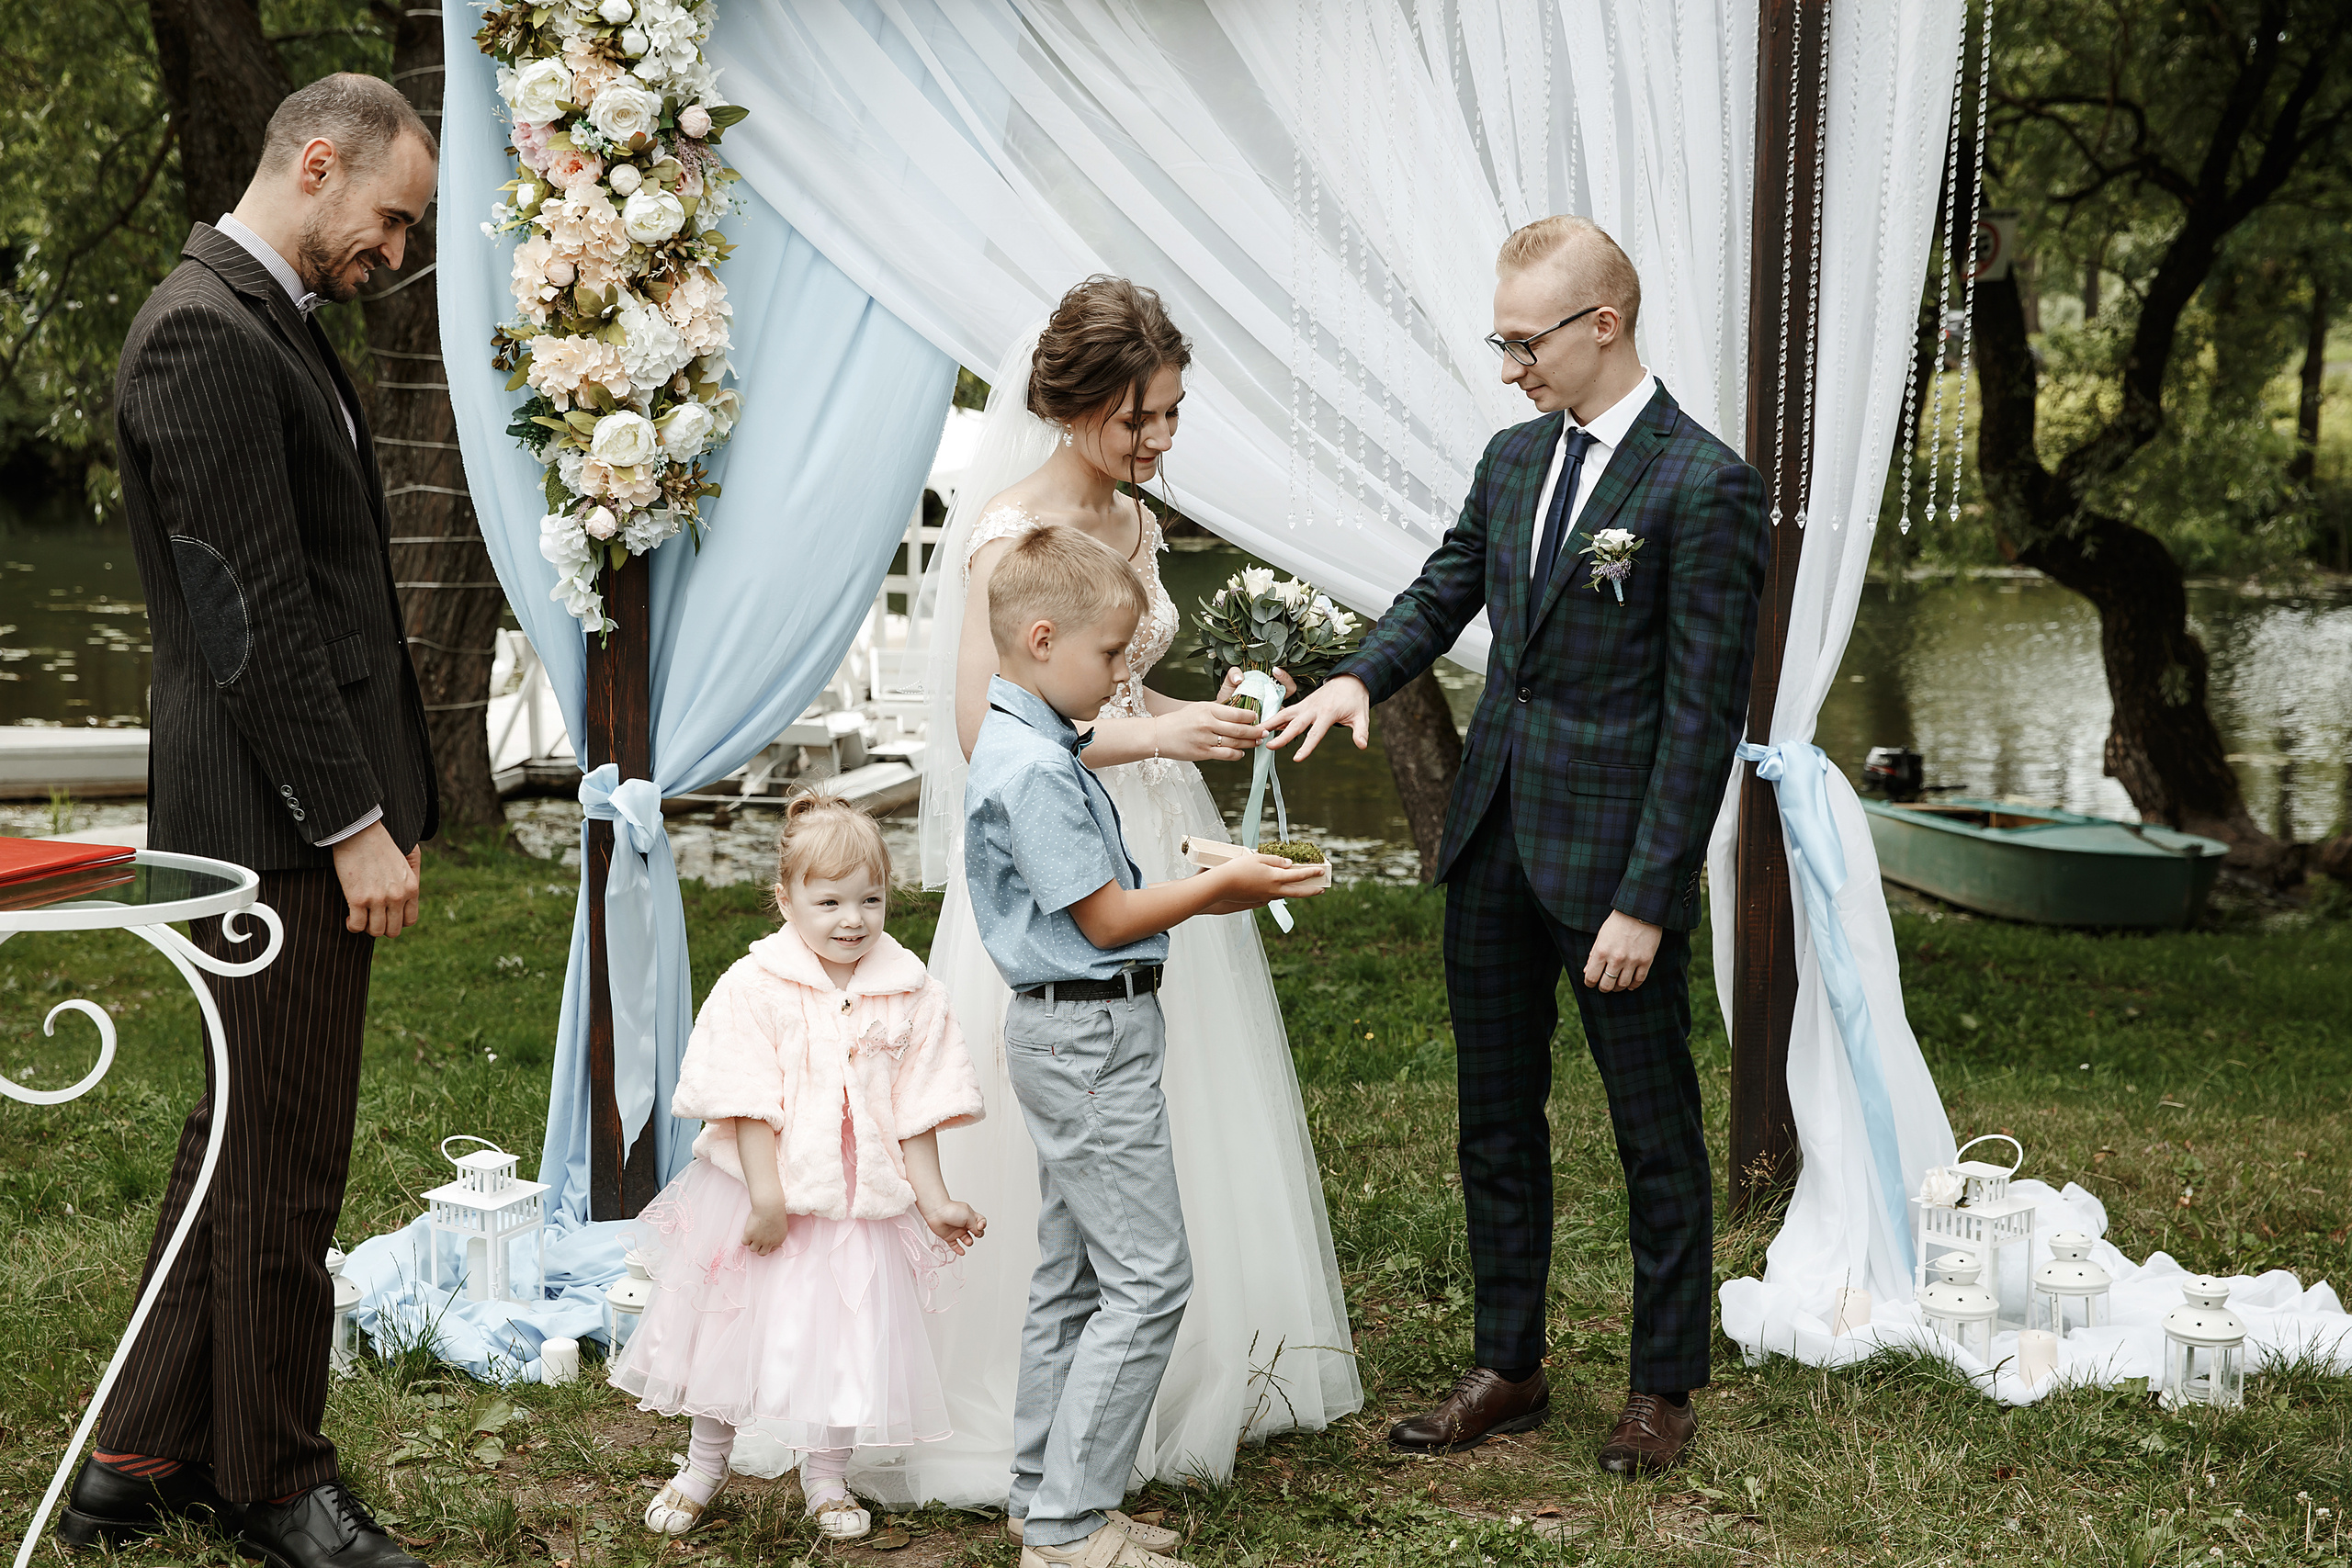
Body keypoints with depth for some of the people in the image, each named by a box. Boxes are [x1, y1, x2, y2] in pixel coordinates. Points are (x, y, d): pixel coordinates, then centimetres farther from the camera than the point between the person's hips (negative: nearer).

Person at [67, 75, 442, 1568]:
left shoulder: (272, 322, 16)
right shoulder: (205, 337, -16)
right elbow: (251, 617, -21)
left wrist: (374, 801, 16)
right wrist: (355, 826, -18)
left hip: (311, 813, 10)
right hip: (283, 824, -10)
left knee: (245, 1139, 17)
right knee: (285, 1162, 2)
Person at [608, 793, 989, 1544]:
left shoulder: (909, 995, -2)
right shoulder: (753, 988, -11)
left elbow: (916, 1112, 1)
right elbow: (750, 1107, -14)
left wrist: (934, 1200, -2)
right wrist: (767, 1198, -17)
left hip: (862, 1202, 2)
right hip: (759, 1198, -2)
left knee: (847, 1339, 8)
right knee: (735, 1328, 11)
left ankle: (825, 1478, 28)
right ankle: (704, 1465, 32)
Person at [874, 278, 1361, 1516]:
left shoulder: (1134, 524, 9)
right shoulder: (1011, 535, -16)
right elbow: (985, 734, -20)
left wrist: (1201, 722, 4)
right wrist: (1148, 737, -22)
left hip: (1148, 851, 8)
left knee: (1176, 1125, 13)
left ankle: (1177, 1383, 26)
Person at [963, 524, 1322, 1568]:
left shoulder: (1035, 747, 13)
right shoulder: (1033, 767, -19)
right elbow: (1107, 917, -16)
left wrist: (1206, 890, 11)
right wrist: (1222, 885, -7)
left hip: (1077, 1036, 11)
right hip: (1090, 1036, -11)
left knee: (1074, 1276, 15)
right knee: (1149, 1280, -8)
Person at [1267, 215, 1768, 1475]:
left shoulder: (1704, 485, -14)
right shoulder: (1513, 459, 8)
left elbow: (1704, 712, -16)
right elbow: (1443, 591, 18)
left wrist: (1645, 900, -18)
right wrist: (1360, 675, -6)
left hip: (1614, 852, -7)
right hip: (1493, 844, 7)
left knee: (1656, 1135, 8)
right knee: (1497, 1123, 15)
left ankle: (1664, 1388, 22)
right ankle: (1507, 1369, 28)